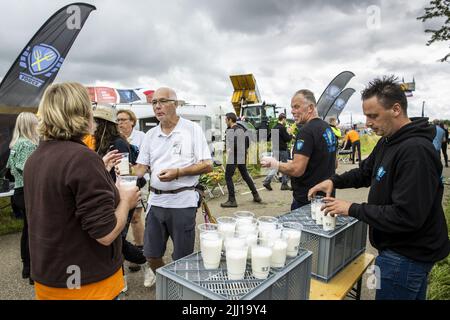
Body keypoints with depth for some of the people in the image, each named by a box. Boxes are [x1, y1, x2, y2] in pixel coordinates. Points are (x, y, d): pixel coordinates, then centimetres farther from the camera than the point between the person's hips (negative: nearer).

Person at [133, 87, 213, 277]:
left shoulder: (192, 129, -4)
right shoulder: (150, 135, 9)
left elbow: (207, 166, -8)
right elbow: (142, 167, 9)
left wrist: (178, 172, -19)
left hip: (182, 200, -4)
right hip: (156, 200, 5)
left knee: (182, 258, 7)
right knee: (151, 254, 14)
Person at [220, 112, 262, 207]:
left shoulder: (231, 130, -14)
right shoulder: (241, 128, 12)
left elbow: (234, 144, -25)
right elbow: (248, 140, 17)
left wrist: (230, 150, -11)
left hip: (233, 157, -9)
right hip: (242, 156, 9)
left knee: (228, 177, -1)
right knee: (245, 175, 19)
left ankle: (232, 200, -1)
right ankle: (256, 195, 24)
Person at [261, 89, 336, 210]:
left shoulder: (306, 131, -20)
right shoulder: (328, 128, 10)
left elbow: (297, 169, -26)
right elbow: (334, 164, 19)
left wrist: (274, 164, -11)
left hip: (307, 200, -9)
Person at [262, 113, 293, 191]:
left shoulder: (274, 128, 11)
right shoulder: (282, 128, -16)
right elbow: (287, 139, -16)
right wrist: (291, 135, 5)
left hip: (275, 149, 8)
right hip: (282, 150, -8)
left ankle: (267, 181, -2)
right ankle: (284, 184, 13)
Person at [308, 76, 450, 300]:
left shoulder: (416, 151, -28)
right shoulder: (388, 141, 4)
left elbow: (407, 216, -30)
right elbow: (365, 172, 15)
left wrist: (353, 209, -24)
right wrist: (334, 181, -3)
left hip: (406, 256, -9)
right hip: (401, 248, 9)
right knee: (412, 294, 26)